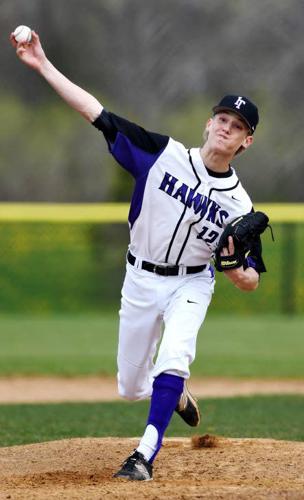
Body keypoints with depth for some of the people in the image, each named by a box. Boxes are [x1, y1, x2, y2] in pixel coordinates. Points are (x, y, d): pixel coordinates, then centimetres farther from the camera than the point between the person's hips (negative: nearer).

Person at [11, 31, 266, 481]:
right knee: (131, 386, 10)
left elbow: (251, 282, -7)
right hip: (140, 280, 2)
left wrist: (232, 267, -32)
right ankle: (177, 394, 45)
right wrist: (43, 66, -20)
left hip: (191, 284, -2)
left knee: (173, 358, -30)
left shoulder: (239, 205, -13)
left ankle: (145, 456, -27)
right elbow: (97, 113, -15)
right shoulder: (164, 155, -13)